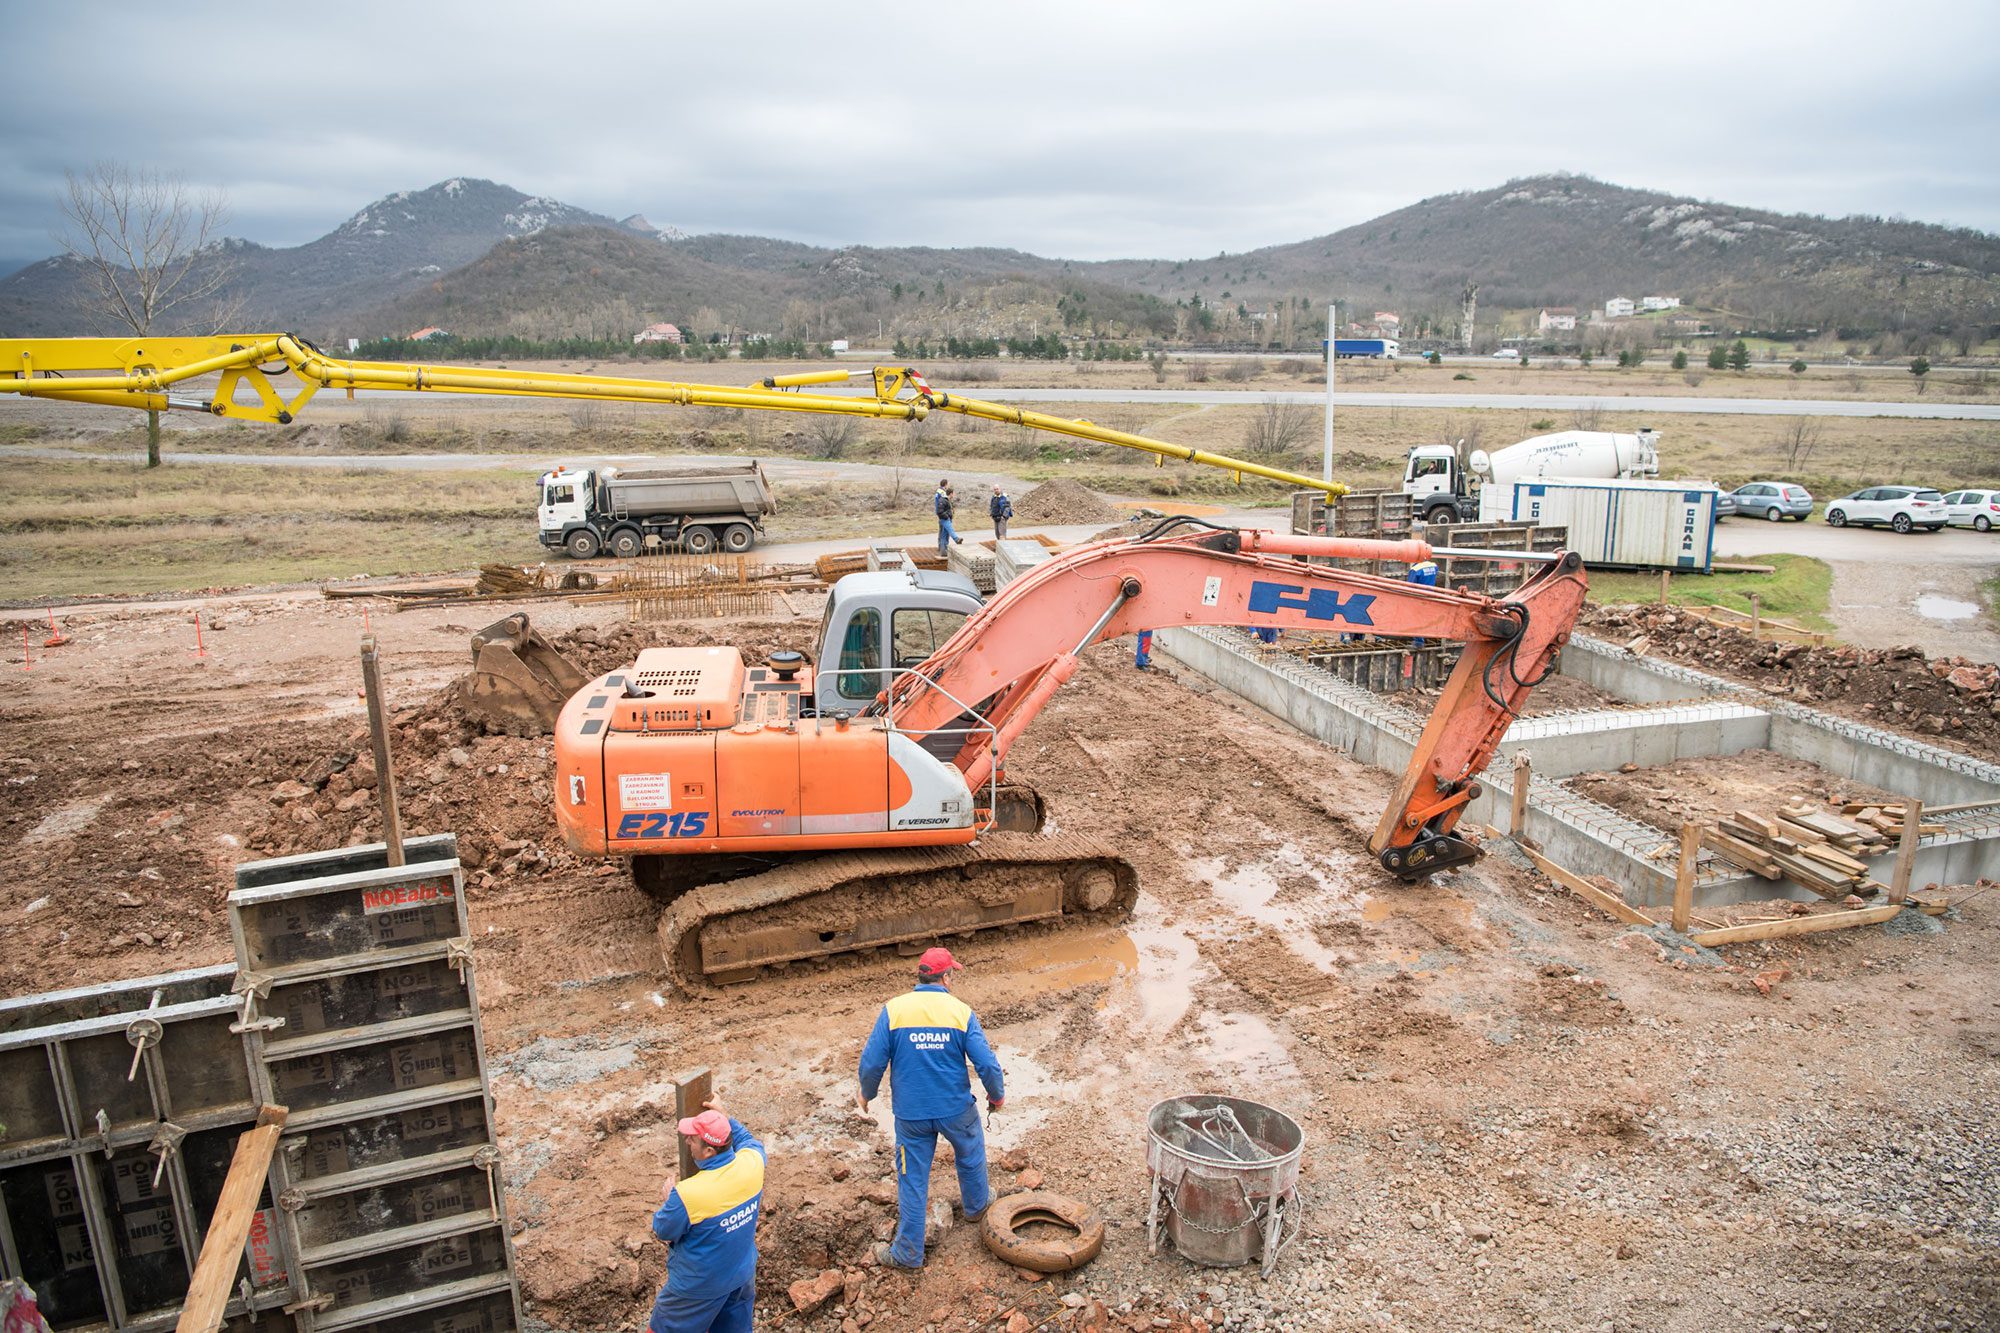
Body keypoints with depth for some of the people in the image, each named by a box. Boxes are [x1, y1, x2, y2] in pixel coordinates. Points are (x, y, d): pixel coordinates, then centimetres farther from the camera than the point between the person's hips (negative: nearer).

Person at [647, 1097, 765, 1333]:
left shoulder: (687, 1194, -36)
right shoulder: (753, 1163, -22)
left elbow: (663, 1231, -15)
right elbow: (747, 1140, 5)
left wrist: (669, 1198, 2)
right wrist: (725, 1116, 7)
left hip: (700, 1285, -5)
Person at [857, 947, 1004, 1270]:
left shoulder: (893, 1009, -11)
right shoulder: (962, 1012, -11)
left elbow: (872, 1062, -12)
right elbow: (987, 1064, -12)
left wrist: (866, 1095, 8)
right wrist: (997, 1095, 7)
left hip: (911, 1113, 0)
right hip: (956, 1109, 0)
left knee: (912, 1180, 13)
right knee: (970, 1156, 29)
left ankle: (908, 1253, 22)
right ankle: (976, 1204, 51)